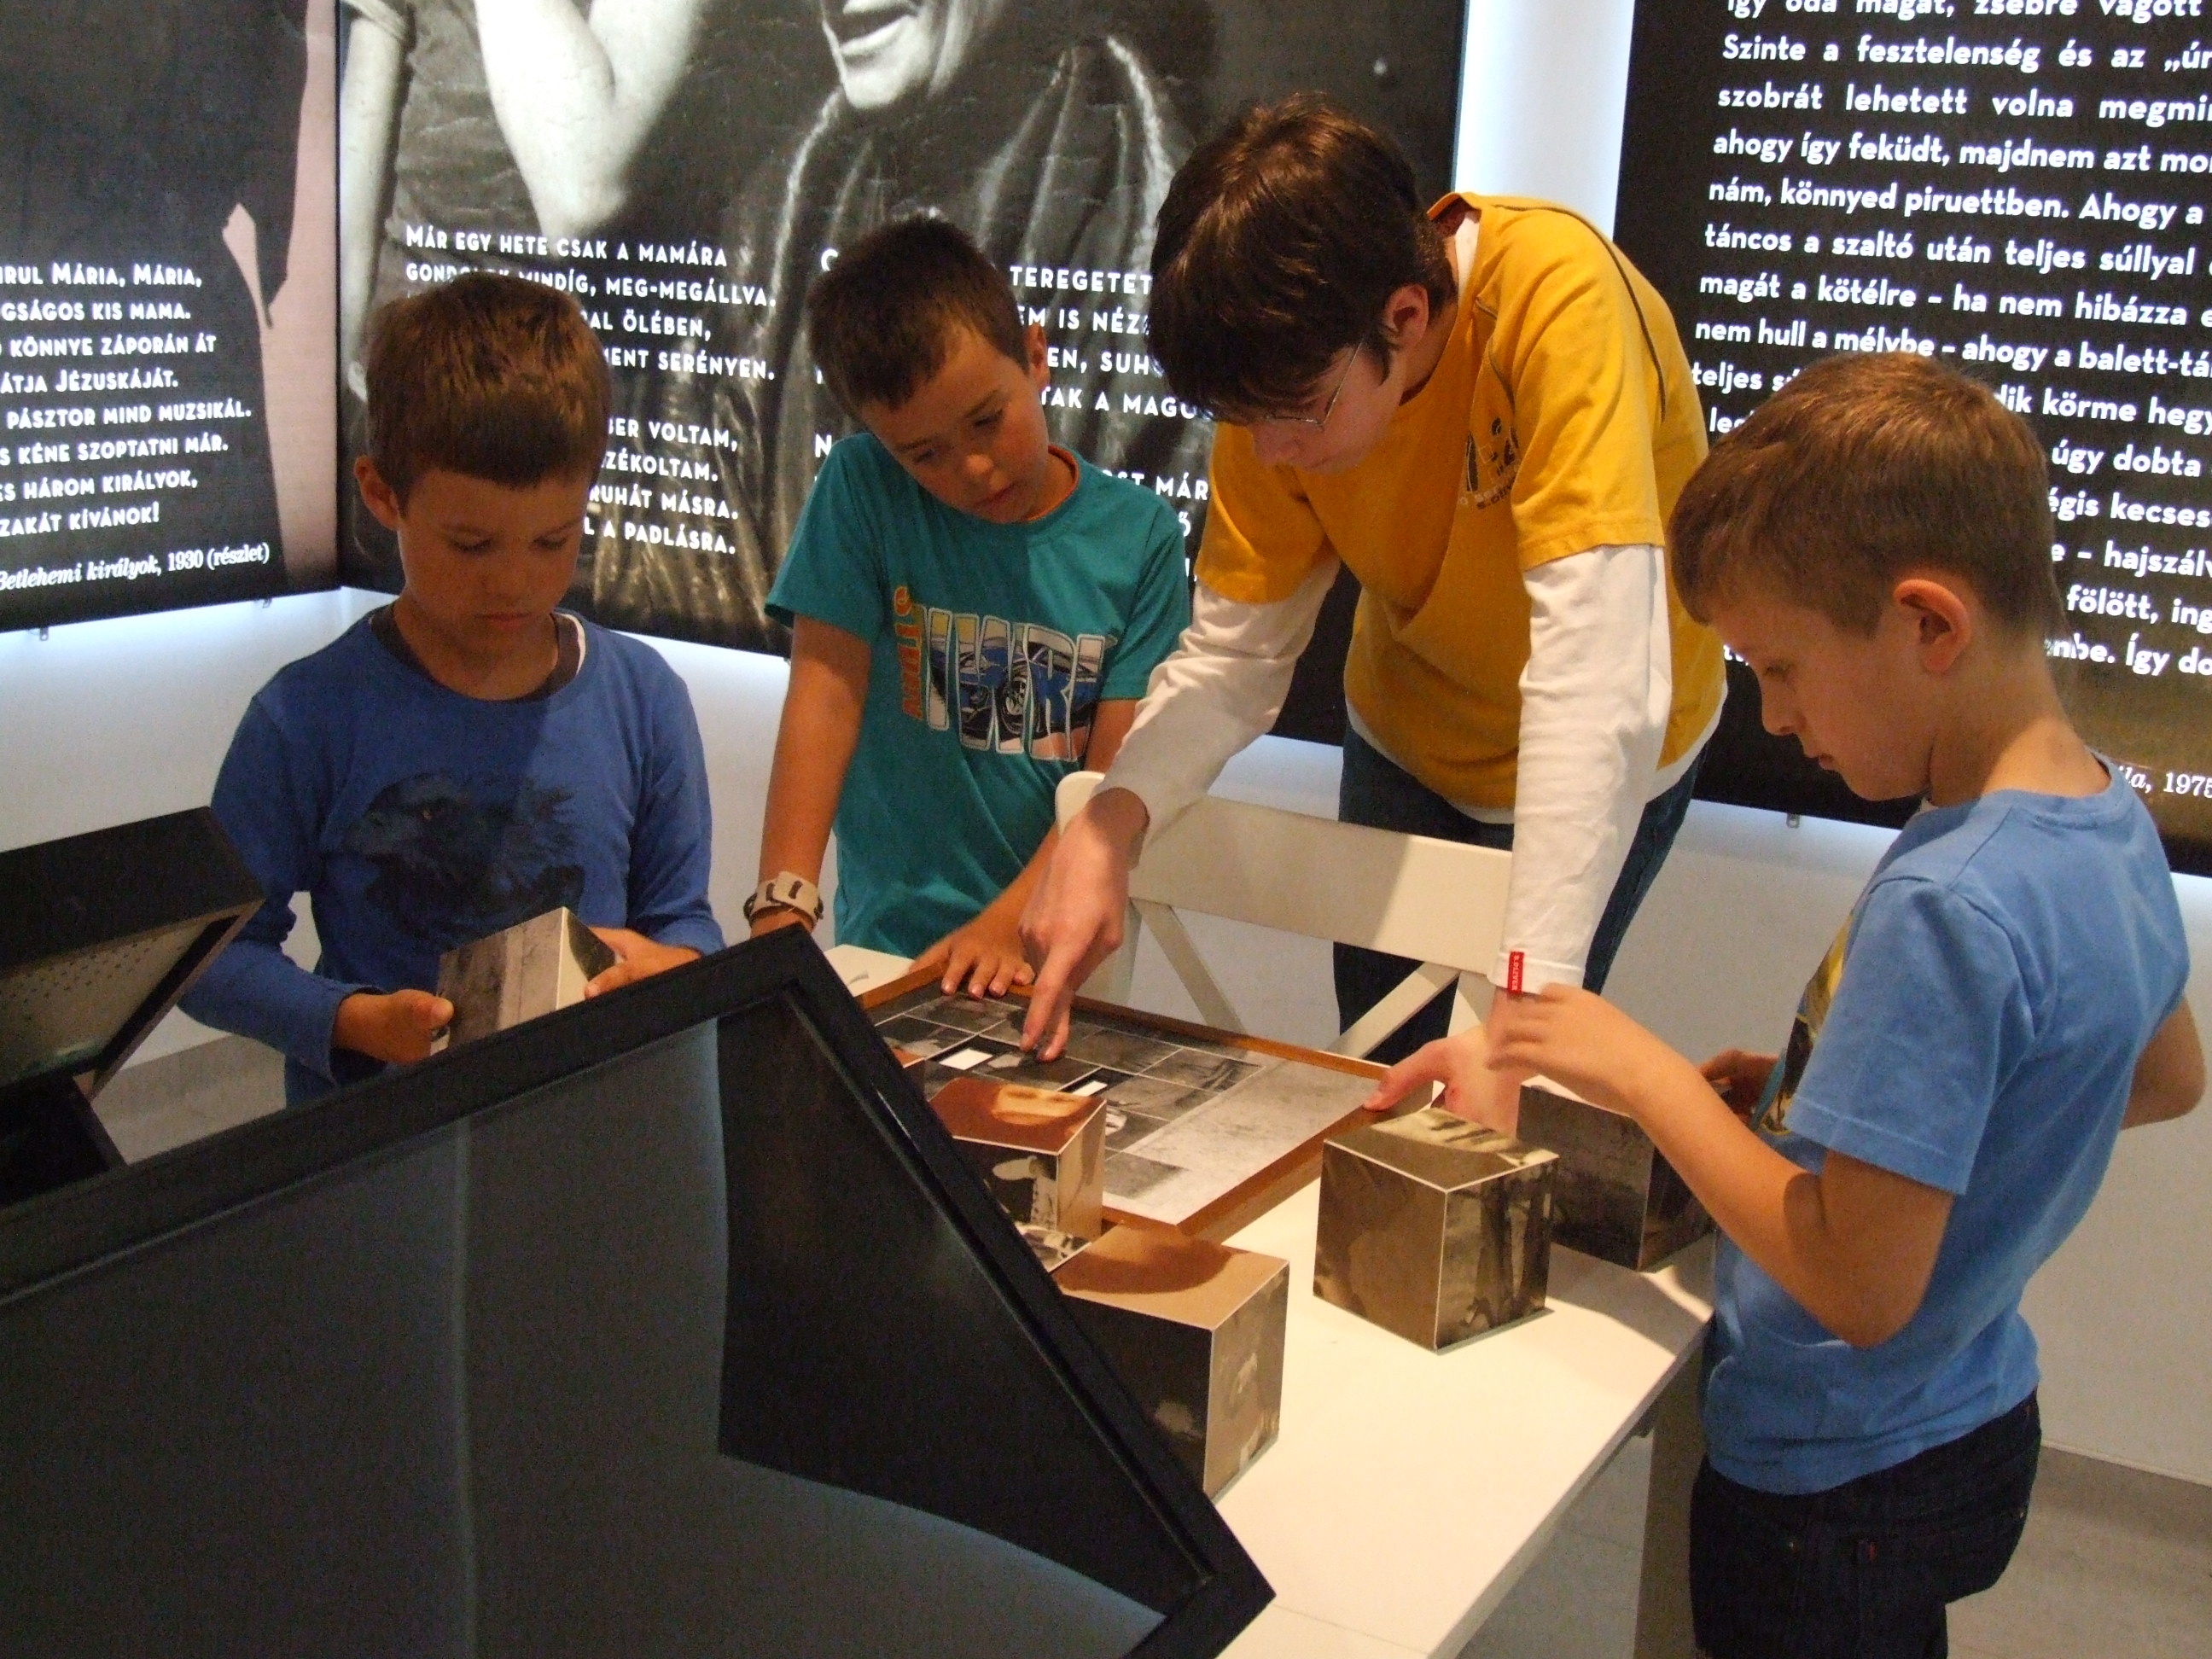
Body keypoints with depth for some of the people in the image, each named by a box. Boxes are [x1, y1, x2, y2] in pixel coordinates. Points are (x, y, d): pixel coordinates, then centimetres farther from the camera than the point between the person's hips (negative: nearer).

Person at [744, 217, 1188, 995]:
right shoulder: (863, 490, 0)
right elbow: (825, 698, -7)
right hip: (891, 940, 0)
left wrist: (1009, 925, -15)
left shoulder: (1139, 536, 0)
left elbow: (1119, 772, -3)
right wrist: (783, 909, -16)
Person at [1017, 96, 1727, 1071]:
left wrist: (1531, 996, -49)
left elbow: (1602, 671, -44)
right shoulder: (1285, 372, -20)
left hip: (1599, 767, -4)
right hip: (1406, 740, 4)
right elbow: (1230, 658, -16)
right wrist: (1109, 825, -35)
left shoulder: (1557, 292, -37)